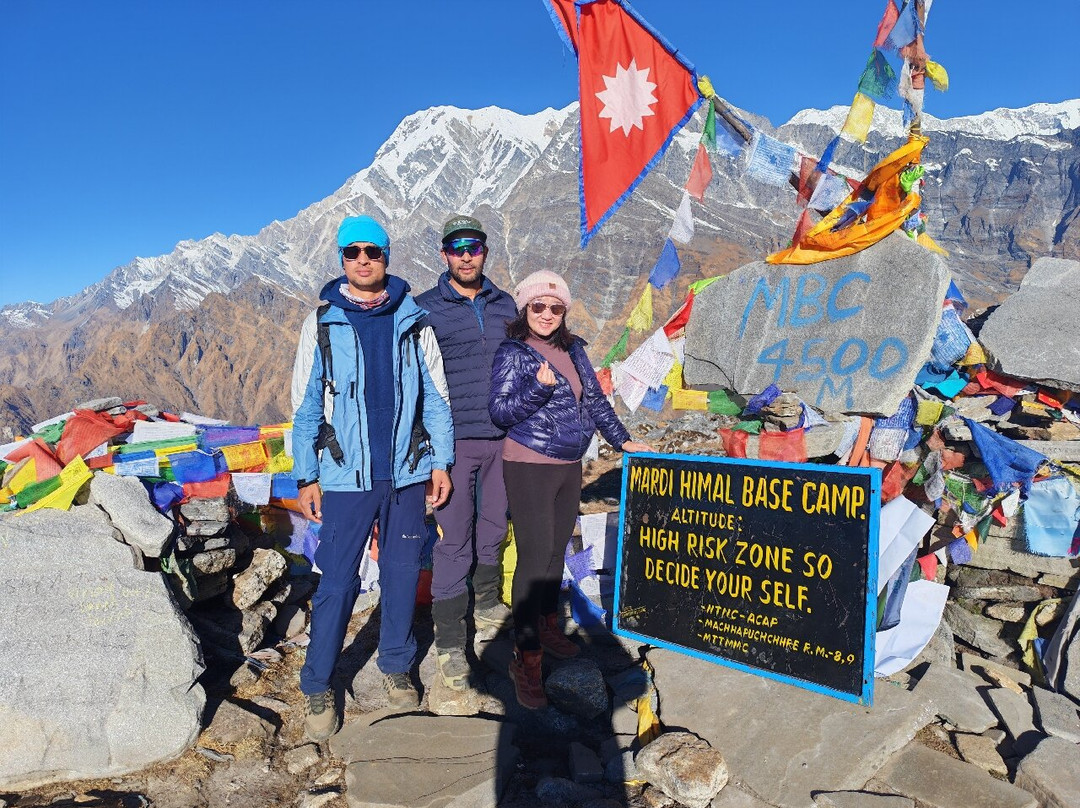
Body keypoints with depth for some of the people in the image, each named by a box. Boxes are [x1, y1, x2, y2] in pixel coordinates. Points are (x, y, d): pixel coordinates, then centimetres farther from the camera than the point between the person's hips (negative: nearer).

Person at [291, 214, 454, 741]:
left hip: (407, 473, 2)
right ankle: (318, 688, 18)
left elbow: (435, 396, 7)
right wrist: (306, 477, 0)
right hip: (346, 476, -1)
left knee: (402, 573, 11)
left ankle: (396, 667, 30)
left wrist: (440, 462, 3)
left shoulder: (413, 320, 4)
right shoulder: (322, 323, 1)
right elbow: (306, 406, 3)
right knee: (337, 582, 2)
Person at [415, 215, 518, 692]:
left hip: (503, 438, 5)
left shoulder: (504, 305, 10)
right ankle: (449, 643, 8)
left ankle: (487, 606, 37)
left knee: (493, 529, 16)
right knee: (454, 540, -3)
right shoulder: (425, 309, -2)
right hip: (454, 439, -4)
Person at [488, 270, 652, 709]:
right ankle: (526, 657, -2)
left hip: (569, 467, 6)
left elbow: (595, 399, 18)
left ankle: (548, 626, 31)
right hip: (529, 467, -6)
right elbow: (500, 411, -12)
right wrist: (539, 387, -25)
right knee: (535, 555, -9)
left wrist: (622, 439, 15)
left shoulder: (572, 350, 11)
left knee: (557, 548, 13)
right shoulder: (513, 353, -7)